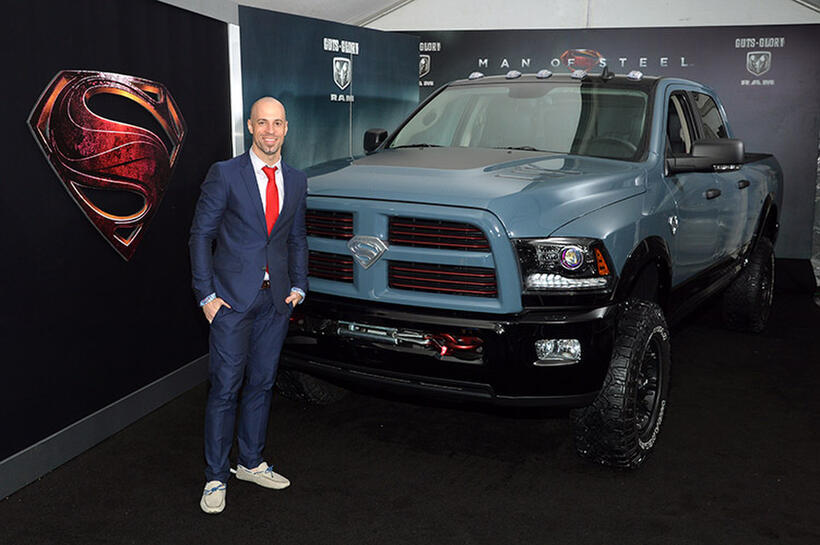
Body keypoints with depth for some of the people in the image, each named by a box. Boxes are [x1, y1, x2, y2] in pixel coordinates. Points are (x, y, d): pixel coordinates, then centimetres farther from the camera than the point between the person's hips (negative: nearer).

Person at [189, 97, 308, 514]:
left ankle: (251, 463, 27)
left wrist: (298, 286, 7)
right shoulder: (224, 174, -5)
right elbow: (200, 234, -4)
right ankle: (216, 477, 10)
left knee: (262, 384, 13)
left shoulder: (296, 181, 10)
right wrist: (206, 294, -9)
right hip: (232, 297, -4)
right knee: (225, 387, -1)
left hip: (276, 300, 5)